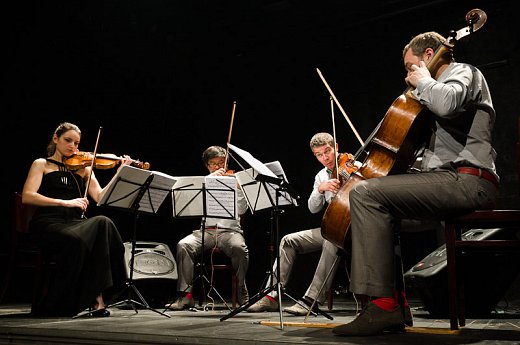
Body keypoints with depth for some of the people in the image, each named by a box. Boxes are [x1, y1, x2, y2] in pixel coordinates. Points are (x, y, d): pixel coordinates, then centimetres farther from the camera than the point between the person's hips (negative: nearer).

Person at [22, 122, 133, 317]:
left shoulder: (84, 167, 21)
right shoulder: (42, 164, 14)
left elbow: (99, 196, 6)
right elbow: (27, 196, -4)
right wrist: (65, 202, -16)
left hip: (77, 222, 3)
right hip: (49, 222, -3)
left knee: (103, 223, -31)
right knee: (75, 240, -36)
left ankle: (96, 296, -28)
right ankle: (58, 304, -20)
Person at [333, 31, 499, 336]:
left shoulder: (463, 72, 1)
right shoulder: (442, 85, 32)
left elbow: (447, 103, -24)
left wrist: (423, 82, -5)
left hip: (466, 181, -11)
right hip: (456, 181, 11)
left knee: (365, 193, -23)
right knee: (383, 212, 21)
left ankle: (382, 304, -27)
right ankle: (395, 304, 11)